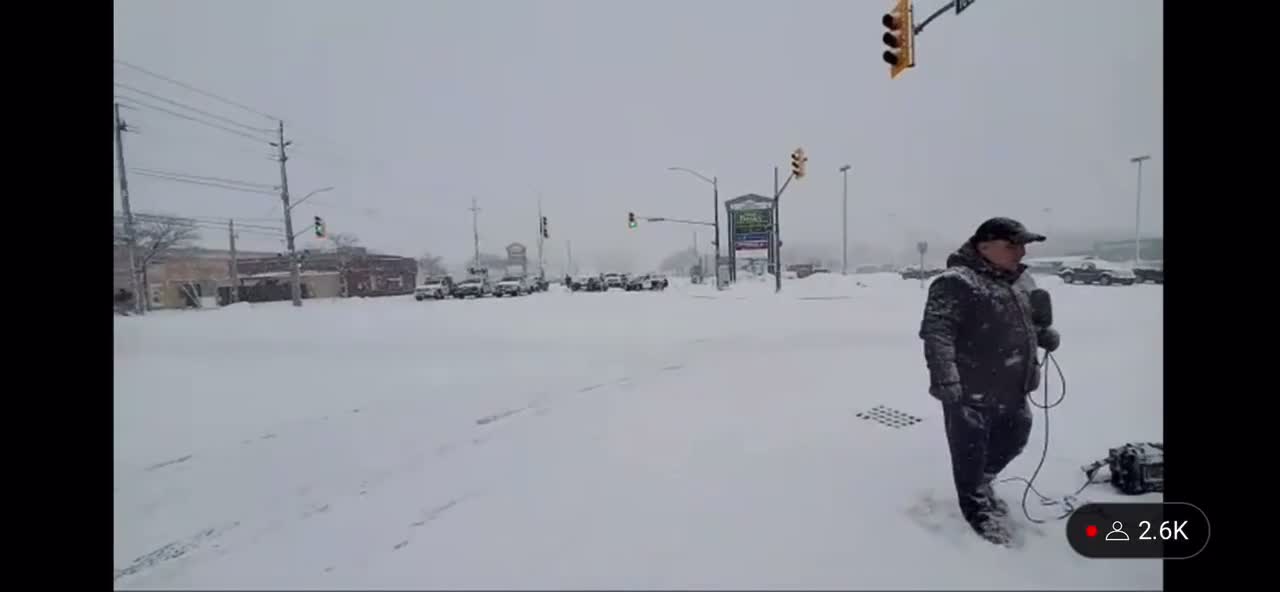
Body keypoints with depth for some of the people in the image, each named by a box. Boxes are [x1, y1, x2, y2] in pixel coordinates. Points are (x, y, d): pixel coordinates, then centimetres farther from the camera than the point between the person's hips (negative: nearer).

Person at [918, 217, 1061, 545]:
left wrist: (1045, 333, 4)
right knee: (970, 452, 7)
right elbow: (936, 332, -26)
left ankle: (982, 481, 49)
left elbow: (1030, 319, 25)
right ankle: (979, 508, 28)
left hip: (1012, 390, 9)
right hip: (970, 392, -9)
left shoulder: (1022, 280, 9)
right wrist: (944, 377, -34)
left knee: (1014, 440, 24)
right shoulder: (955, 283, -20)